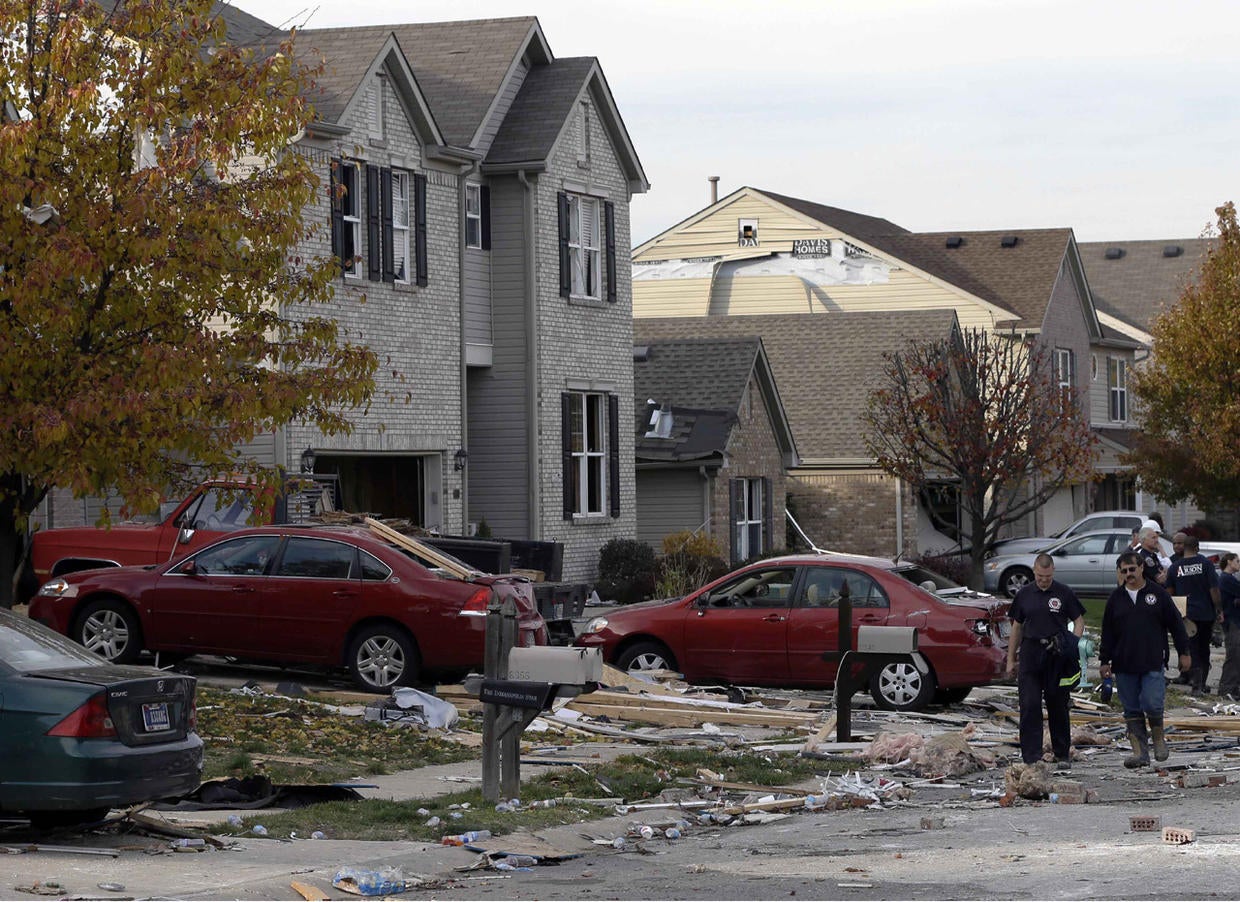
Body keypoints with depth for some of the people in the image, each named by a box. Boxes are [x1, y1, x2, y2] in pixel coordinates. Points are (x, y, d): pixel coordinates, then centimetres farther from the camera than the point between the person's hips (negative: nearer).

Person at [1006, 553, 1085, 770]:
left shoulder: (1064, 593, 2)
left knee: (1058, 707, 7)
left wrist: (1074, 645, -11)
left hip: (1058, 656, -1)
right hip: (1031, 653, 1)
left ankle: (1062, 755, 19)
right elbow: (1017, 628, 14)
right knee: (1029, 706, -8)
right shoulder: (1024, 595, 8)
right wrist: (1010, 660, 12)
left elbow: (1079, 621, 6)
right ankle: (1031, 756, -8)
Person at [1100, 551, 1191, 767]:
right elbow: (1107, 633, 13)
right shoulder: (1116, 598, 9)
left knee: (1152, 704, -12)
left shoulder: (1158, 593, 3)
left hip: (1153, 663, -3)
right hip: (1124, 664, 3)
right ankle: (1140, 751, 8)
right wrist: (1104, 661, 10)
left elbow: (1175, 624, 6)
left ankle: (1158, 737, 15)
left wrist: (1184, 652, 4)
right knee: (1132, 710, 4)